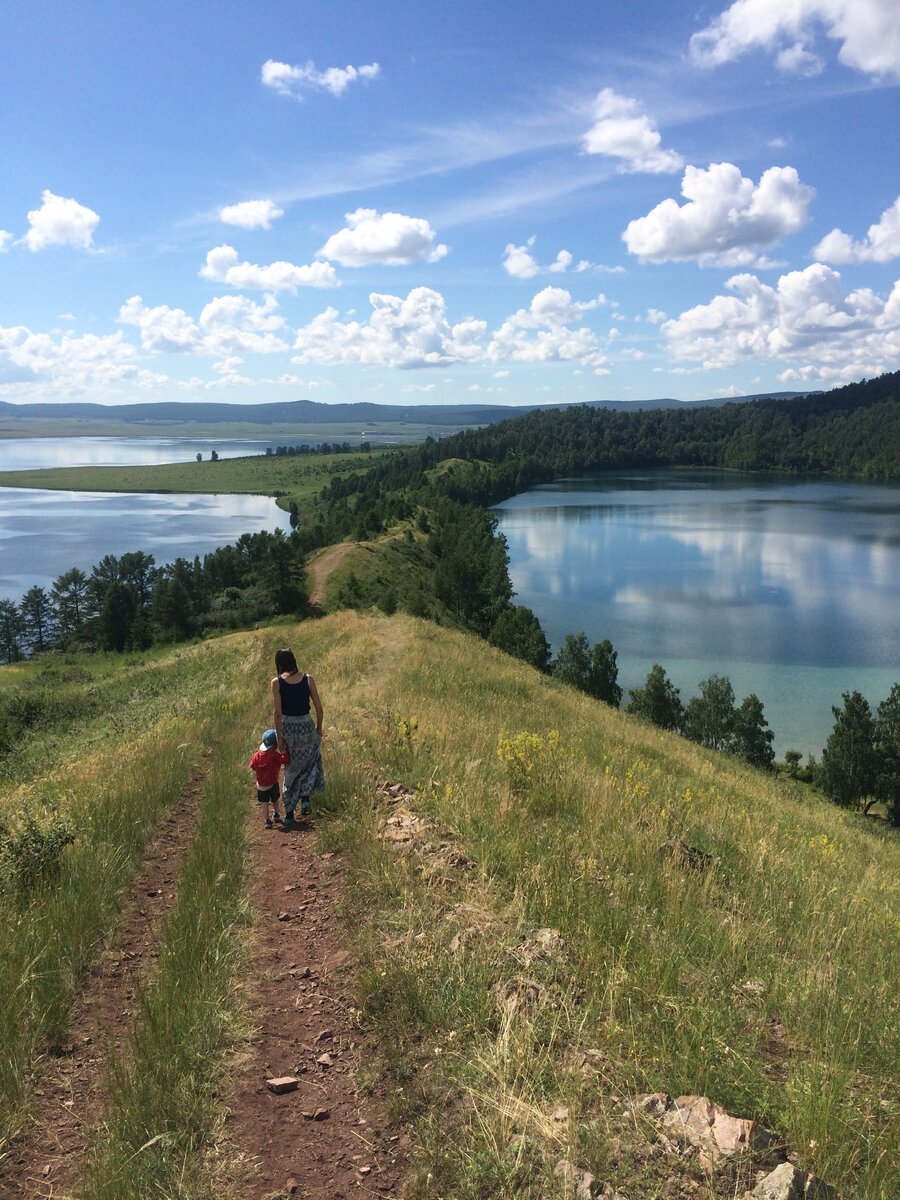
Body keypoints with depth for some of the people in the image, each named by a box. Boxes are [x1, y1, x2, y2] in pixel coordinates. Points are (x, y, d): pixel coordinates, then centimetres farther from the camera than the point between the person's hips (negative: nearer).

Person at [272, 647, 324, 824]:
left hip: (287, 727, -1)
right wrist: (319, 727, 13)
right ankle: (305, 798, 11)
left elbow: (278, 713, -11)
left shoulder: (277, 682, -9)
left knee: (291, 769, 14)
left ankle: (289, 813, 20)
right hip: (307, 725, 1)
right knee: (310, 762, 27)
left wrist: (280, 737, -5)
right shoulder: (308, 679, -4)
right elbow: (319, 708, -2)